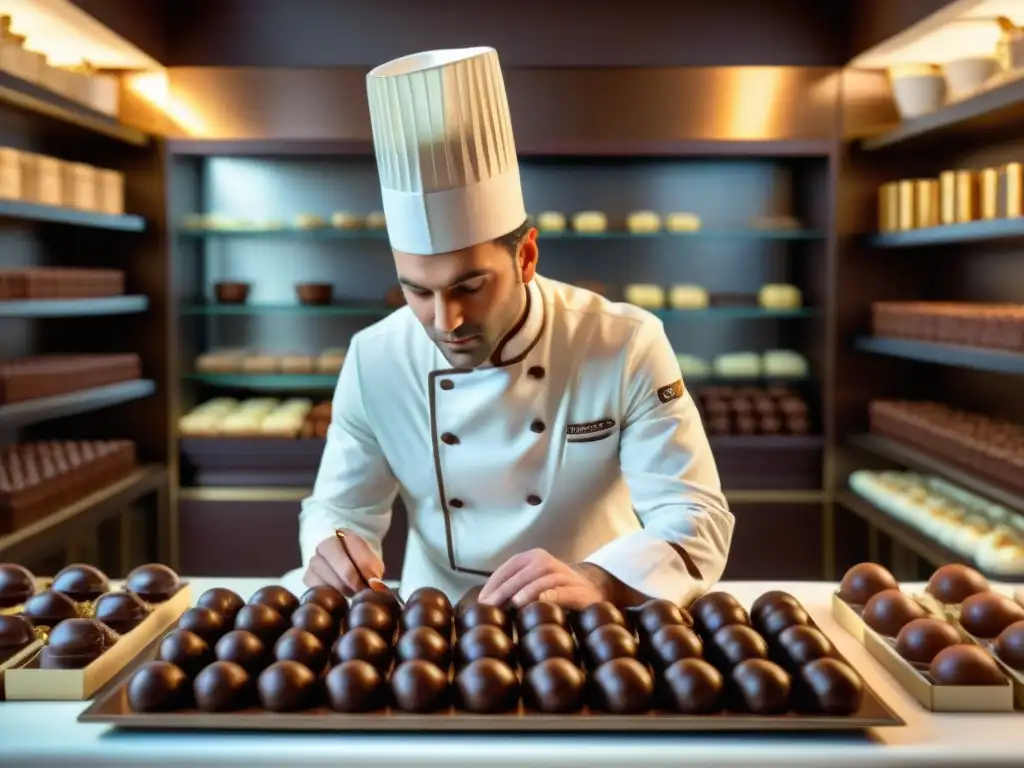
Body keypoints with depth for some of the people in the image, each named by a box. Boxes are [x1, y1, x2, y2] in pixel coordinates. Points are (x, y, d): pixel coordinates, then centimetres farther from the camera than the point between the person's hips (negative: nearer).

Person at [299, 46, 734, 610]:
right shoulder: (374, 360, -7)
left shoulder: (627, 348, -14)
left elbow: (698, 519, -15)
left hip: (592, 634, -1)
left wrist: (597, 584, -34)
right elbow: (338, 508, 3)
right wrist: (333, 553, -20)